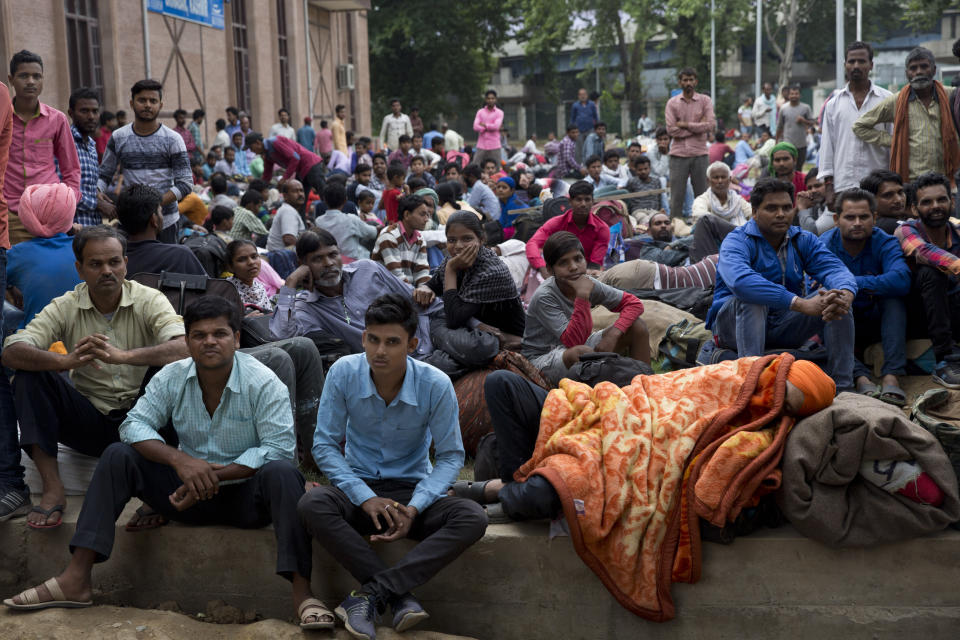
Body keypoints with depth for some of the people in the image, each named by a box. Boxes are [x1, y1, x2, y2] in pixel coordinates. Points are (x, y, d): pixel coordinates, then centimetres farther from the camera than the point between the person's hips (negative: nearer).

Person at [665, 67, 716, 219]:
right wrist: (698, 127, -8)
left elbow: (711, 125, -9)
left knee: (701, 194, 4)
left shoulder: (705, 101, 5)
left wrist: (685, 124, -9)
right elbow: (671, 130, -7)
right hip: (678, 154, 0)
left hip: (699, 154, 0)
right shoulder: (672, 103, 5)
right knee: (676, 195, 1)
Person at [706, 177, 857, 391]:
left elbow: (834, 268, -12)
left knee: (834, 297, -13)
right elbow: (739, 280, -38)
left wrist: (846, 294, -39)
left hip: (783, 329, 5)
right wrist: (801, 304, -45)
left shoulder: (803, 240, 5)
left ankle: (843, 386, -15)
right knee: (751, 297, -34)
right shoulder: (737, 241, -15)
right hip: (735, 324, -5)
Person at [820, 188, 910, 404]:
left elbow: (901, 281, -31)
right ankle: (861, 378, -47)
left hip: (877, 323, 1)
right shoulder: (823, 246, -9)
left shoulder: (885, 243, -9)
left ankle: (892, 376, -38)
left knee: (894, 297, -27)